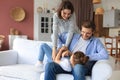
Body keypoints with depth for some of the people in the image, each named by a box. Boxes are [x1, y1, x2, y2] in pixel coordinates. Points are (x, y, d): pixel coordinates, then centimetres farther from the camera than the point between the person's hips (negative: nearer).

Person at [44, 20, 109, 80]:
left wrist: (86, 57, -10)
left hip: (83, 67, -3)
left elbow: (105, 55, -6)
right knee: (49, 65, -25)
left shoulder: (96, 41, 11)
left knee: (78, 68, -41)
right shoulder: (73, 36, 19)